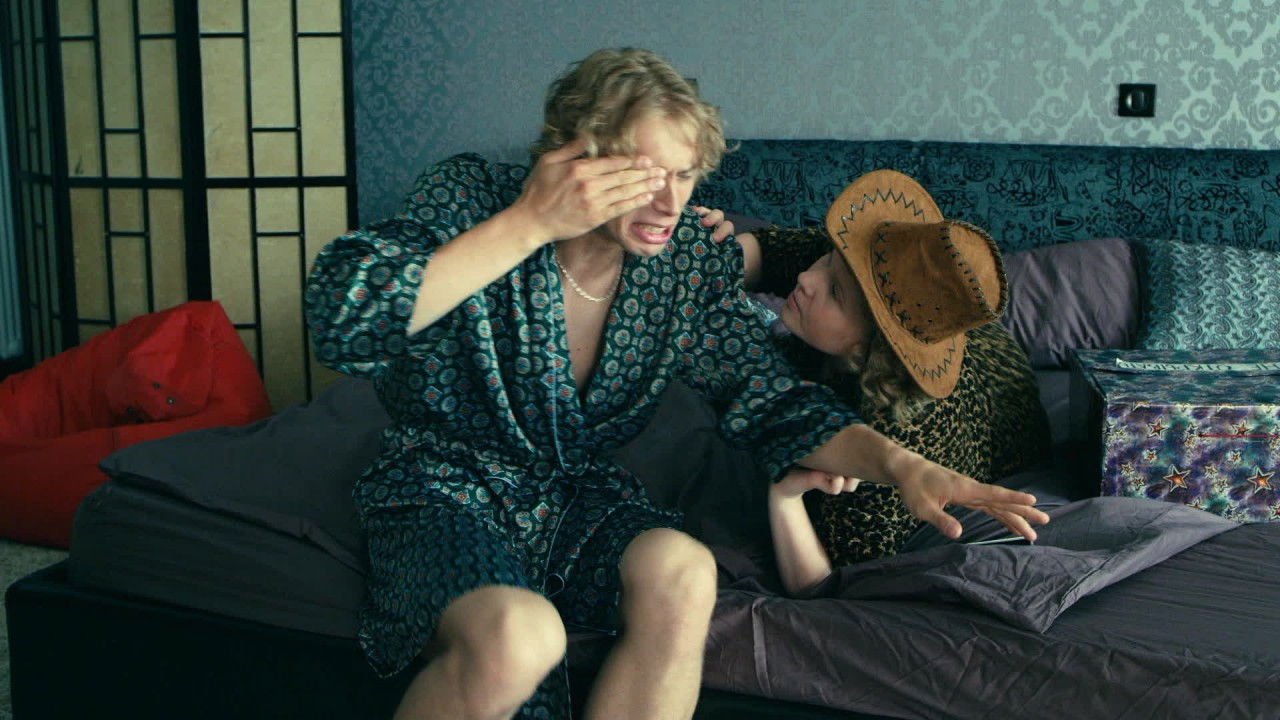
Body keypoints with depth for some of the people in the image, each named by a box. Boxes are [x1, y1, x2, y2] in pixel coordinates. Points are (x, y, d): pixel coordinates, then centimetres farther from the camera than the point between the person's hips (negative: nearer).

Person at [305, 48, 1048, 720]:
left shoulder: (693, 259, -4)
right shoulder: (471, 196, -16)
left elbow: (768, 400, -2)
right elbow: (341, 319, -31)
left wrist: (898, 462, -20)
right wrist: (531, 224, -33)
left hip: (580, 494, 4)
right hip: (446, 488, -4)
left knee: (682, 573, -29)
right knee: (517, 636, -36)